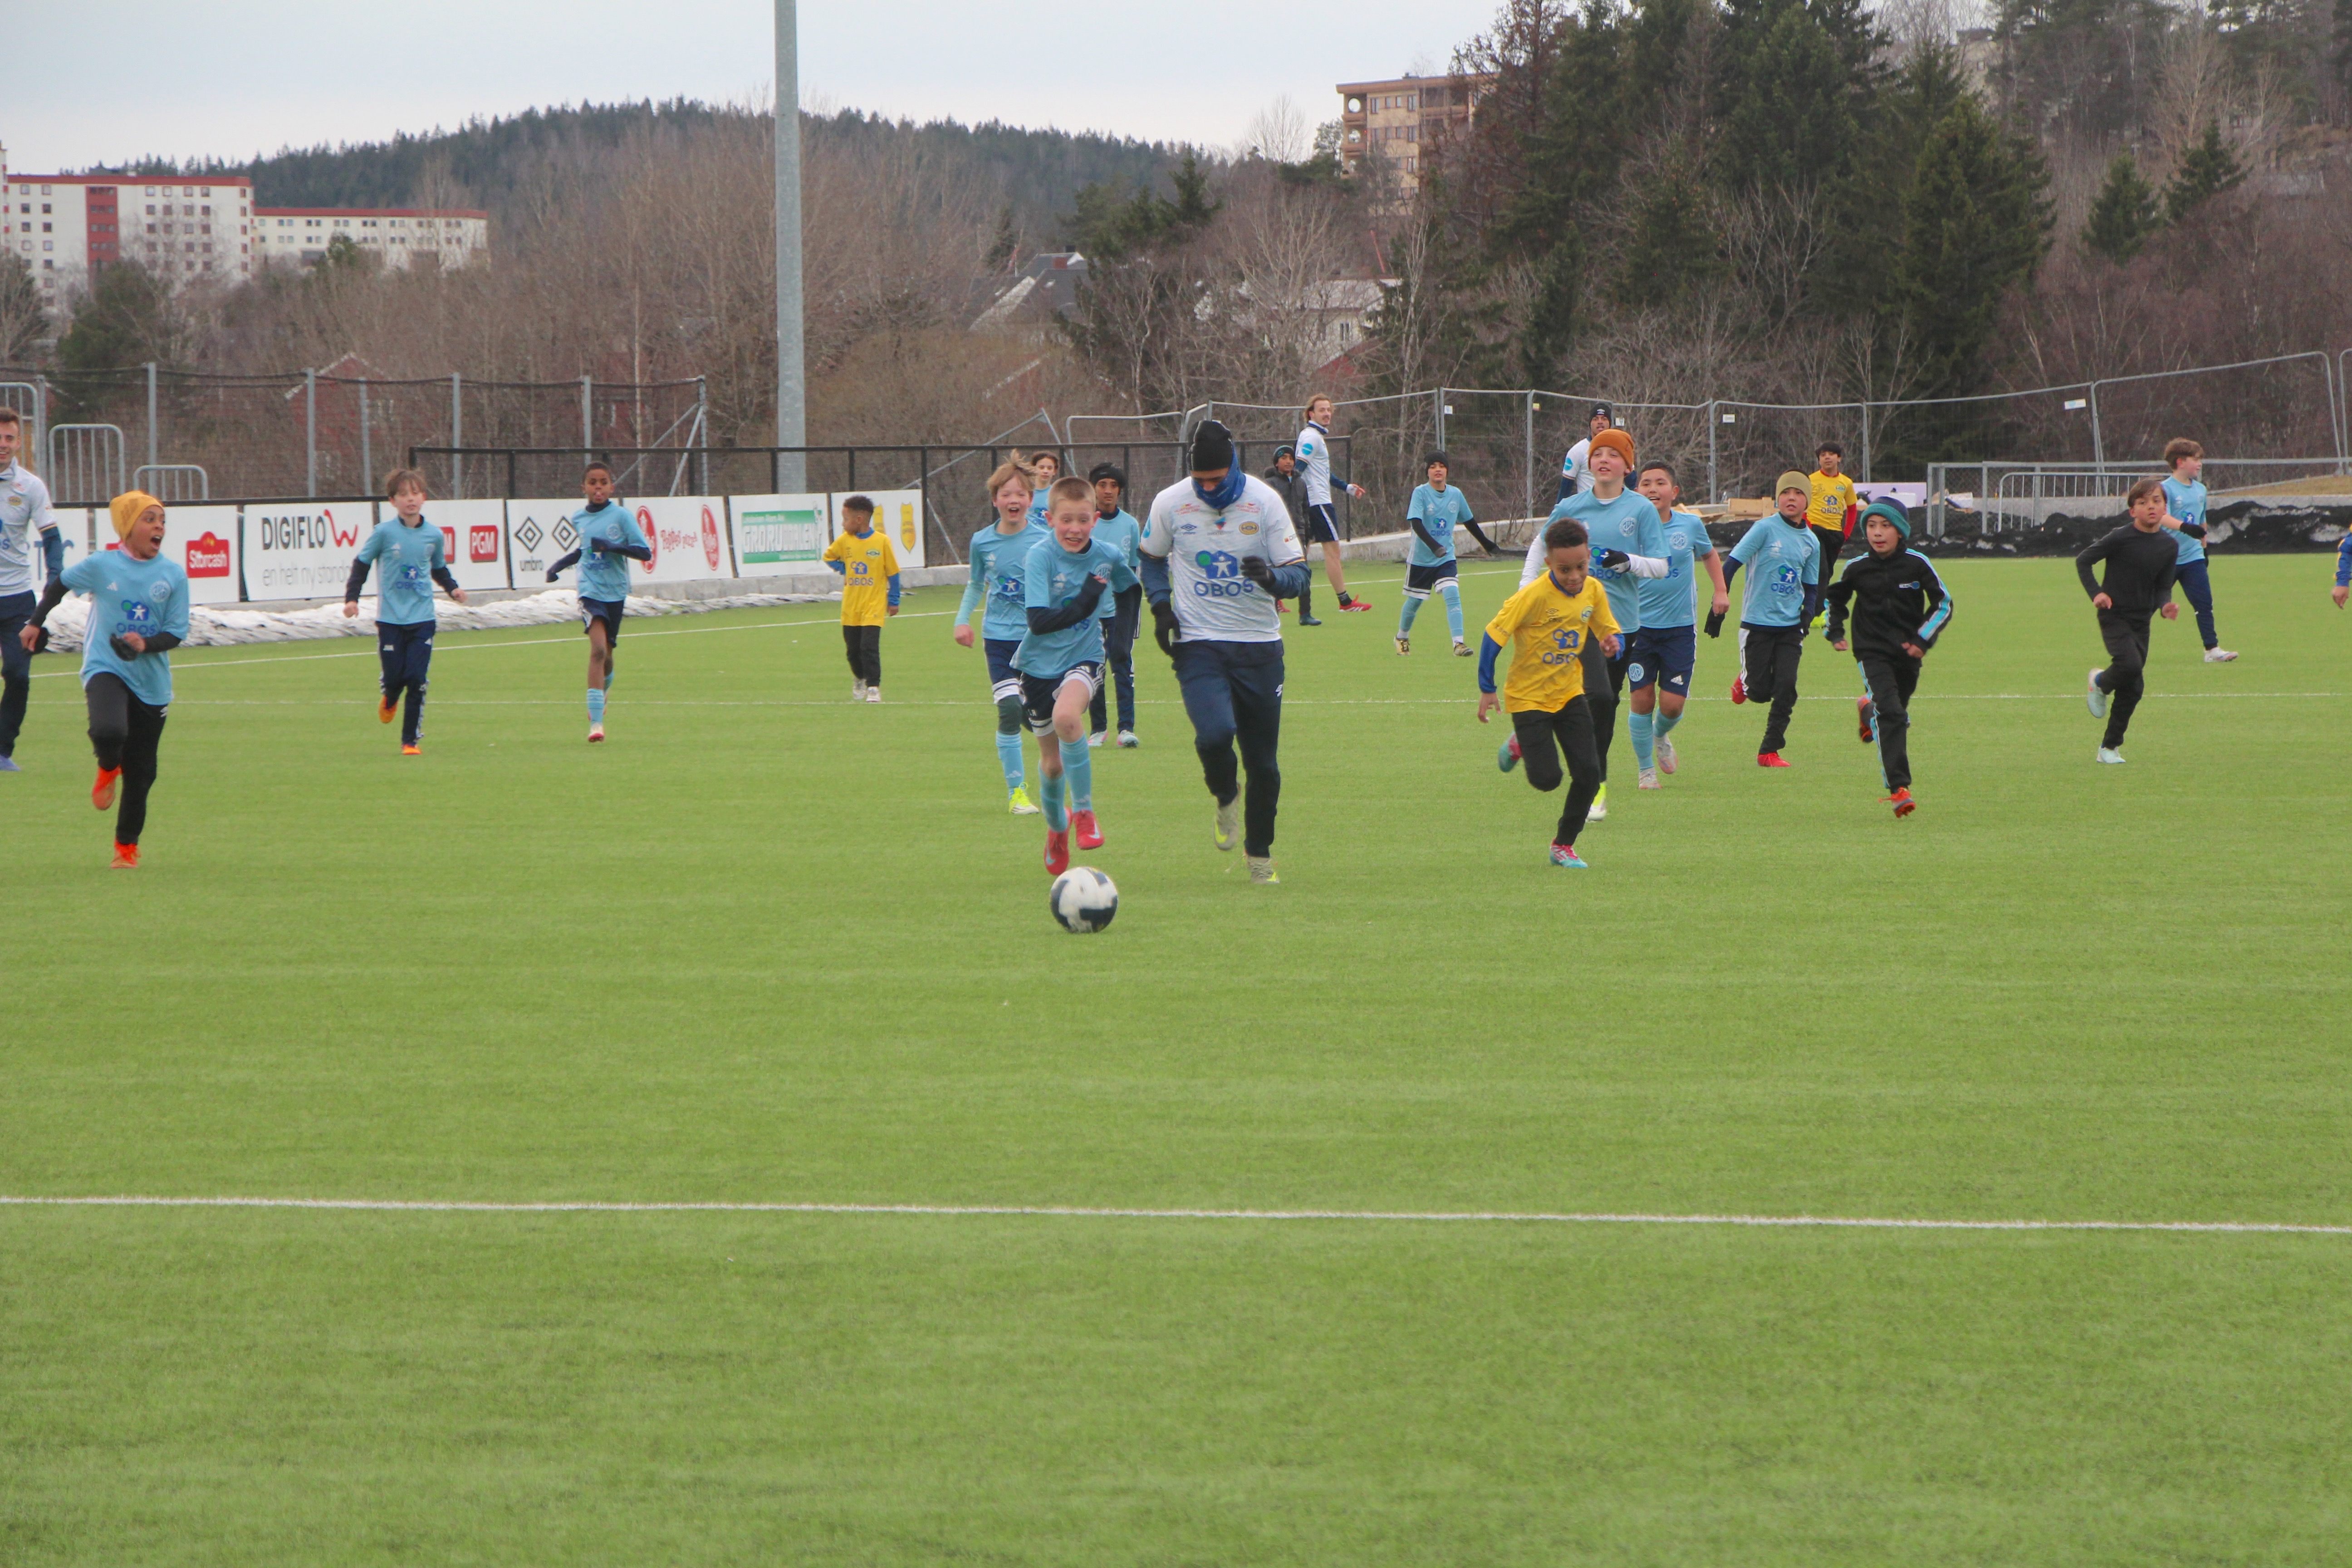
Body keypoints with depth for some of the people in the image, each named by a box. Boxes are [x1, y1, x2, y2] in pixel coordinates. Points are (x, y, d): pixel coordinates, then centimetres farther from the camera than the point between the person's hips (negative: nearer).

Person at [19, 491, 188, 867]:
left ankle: (127, 845, 26)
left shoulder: (174, 574, -3)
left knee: (140, 772, 7)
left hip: (151, 681, 2)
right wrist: (35, 622, 20)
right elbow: (60, 583, 15)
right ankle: (108, 769, 5)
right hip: (105, 670, -2)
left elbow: (176, 633, -2)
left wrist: (146, 644, -20)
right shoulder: (101, 566, -4)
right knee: (109, 731, -32)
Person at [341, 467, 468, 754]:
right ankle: (389, 699, 39)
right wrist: (351, 598, -6)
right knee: (394, 676, 1)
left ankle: (411, 739, 4)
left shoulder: (434, 535, 3)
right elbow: (361, 565, 3)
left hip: (423, 619, 1)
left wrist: (453, 588, 2)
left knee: (417, 680, -6)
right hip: (390, 619, -1)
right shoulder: (384, 533, -6)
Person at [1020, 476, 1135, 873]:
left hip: (1084, 660, 0)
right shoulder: (1040, 556, -17)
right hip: (1041, 663, 0)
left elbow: (1131, 588, 18)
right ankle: (1056, 825, 42)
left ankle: (1084, 810, -18)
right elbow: (1038, 621, -26)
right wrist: (1082, 606, -34)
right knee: (1052, 762, 9)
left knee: (1066, 715, -33)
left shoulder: (1107, 556, -6)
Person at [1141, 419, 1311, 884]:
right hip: (1198, 644, -1)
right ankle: (1225, 798, 8)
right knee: (1215, 734, -25)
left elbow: (1297, 573, -4)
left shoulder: (1264, 501, -6)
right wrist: (1161, 606, -1)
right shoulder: (1170, 504, -4)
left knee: (1263, 759, 4)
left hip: (1259, 644, 1)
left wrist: (1272, 577, -27)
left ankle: (1260, 853, 24)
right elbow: (1151, 558, 15)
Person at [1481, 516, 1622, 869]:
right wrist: (1487, 689, -14)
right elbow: (1494, 634, -16)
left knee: (1588, 773, -7)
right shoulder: (1534, 595, -22)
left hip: (1569, 693, 5)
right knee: (1547, 779, -9)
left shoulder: (1593, 591, -5)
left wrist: (1612, 642, -17)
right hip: (1529, 696, -5)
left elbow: (1608, 629, 9)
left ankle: (1564, 846, 12)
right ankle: (1519, 746, 26)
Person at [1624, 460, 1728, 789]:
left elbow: (1709, 554, 21)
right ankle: (1646, 769, 15)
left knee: (1673, 704, -3)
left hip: (1680, 627, 1)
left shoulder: (1691, 525, 0)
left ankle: (1661, 736, 33)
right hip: (1640, 625, -1)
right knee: (1642, 699, -3)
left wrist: (1721, 590, 13)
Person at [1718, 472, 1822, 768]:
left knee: (1786, 688, -8)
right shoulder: (1766, 529, -9)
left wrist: (1807, 613, -5)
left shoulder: (1811, 542, 6)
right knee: (1761, 692, -4)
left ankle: (1770, 751, 3)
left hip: (1790, 626, 4)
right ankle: (1744, 682, 32)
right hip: (1757, 623, -4)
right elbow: (1732, 565, -9)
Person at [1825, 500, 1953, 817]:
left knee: (1897, 715, 17)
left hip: (1908, 653, 2)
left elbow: (1943, 605, 2)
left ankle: (1868, 710, 53)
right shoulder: (1857, 568, -4)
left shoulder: (1917, 565, -7)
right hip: (1872, 653, -2)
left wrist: (1923, 639, -8)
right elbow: (1833, 598, 16)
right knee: (1891, 714, -19)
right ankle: (1898, 788, -23)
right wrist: (1835, 632, 4)